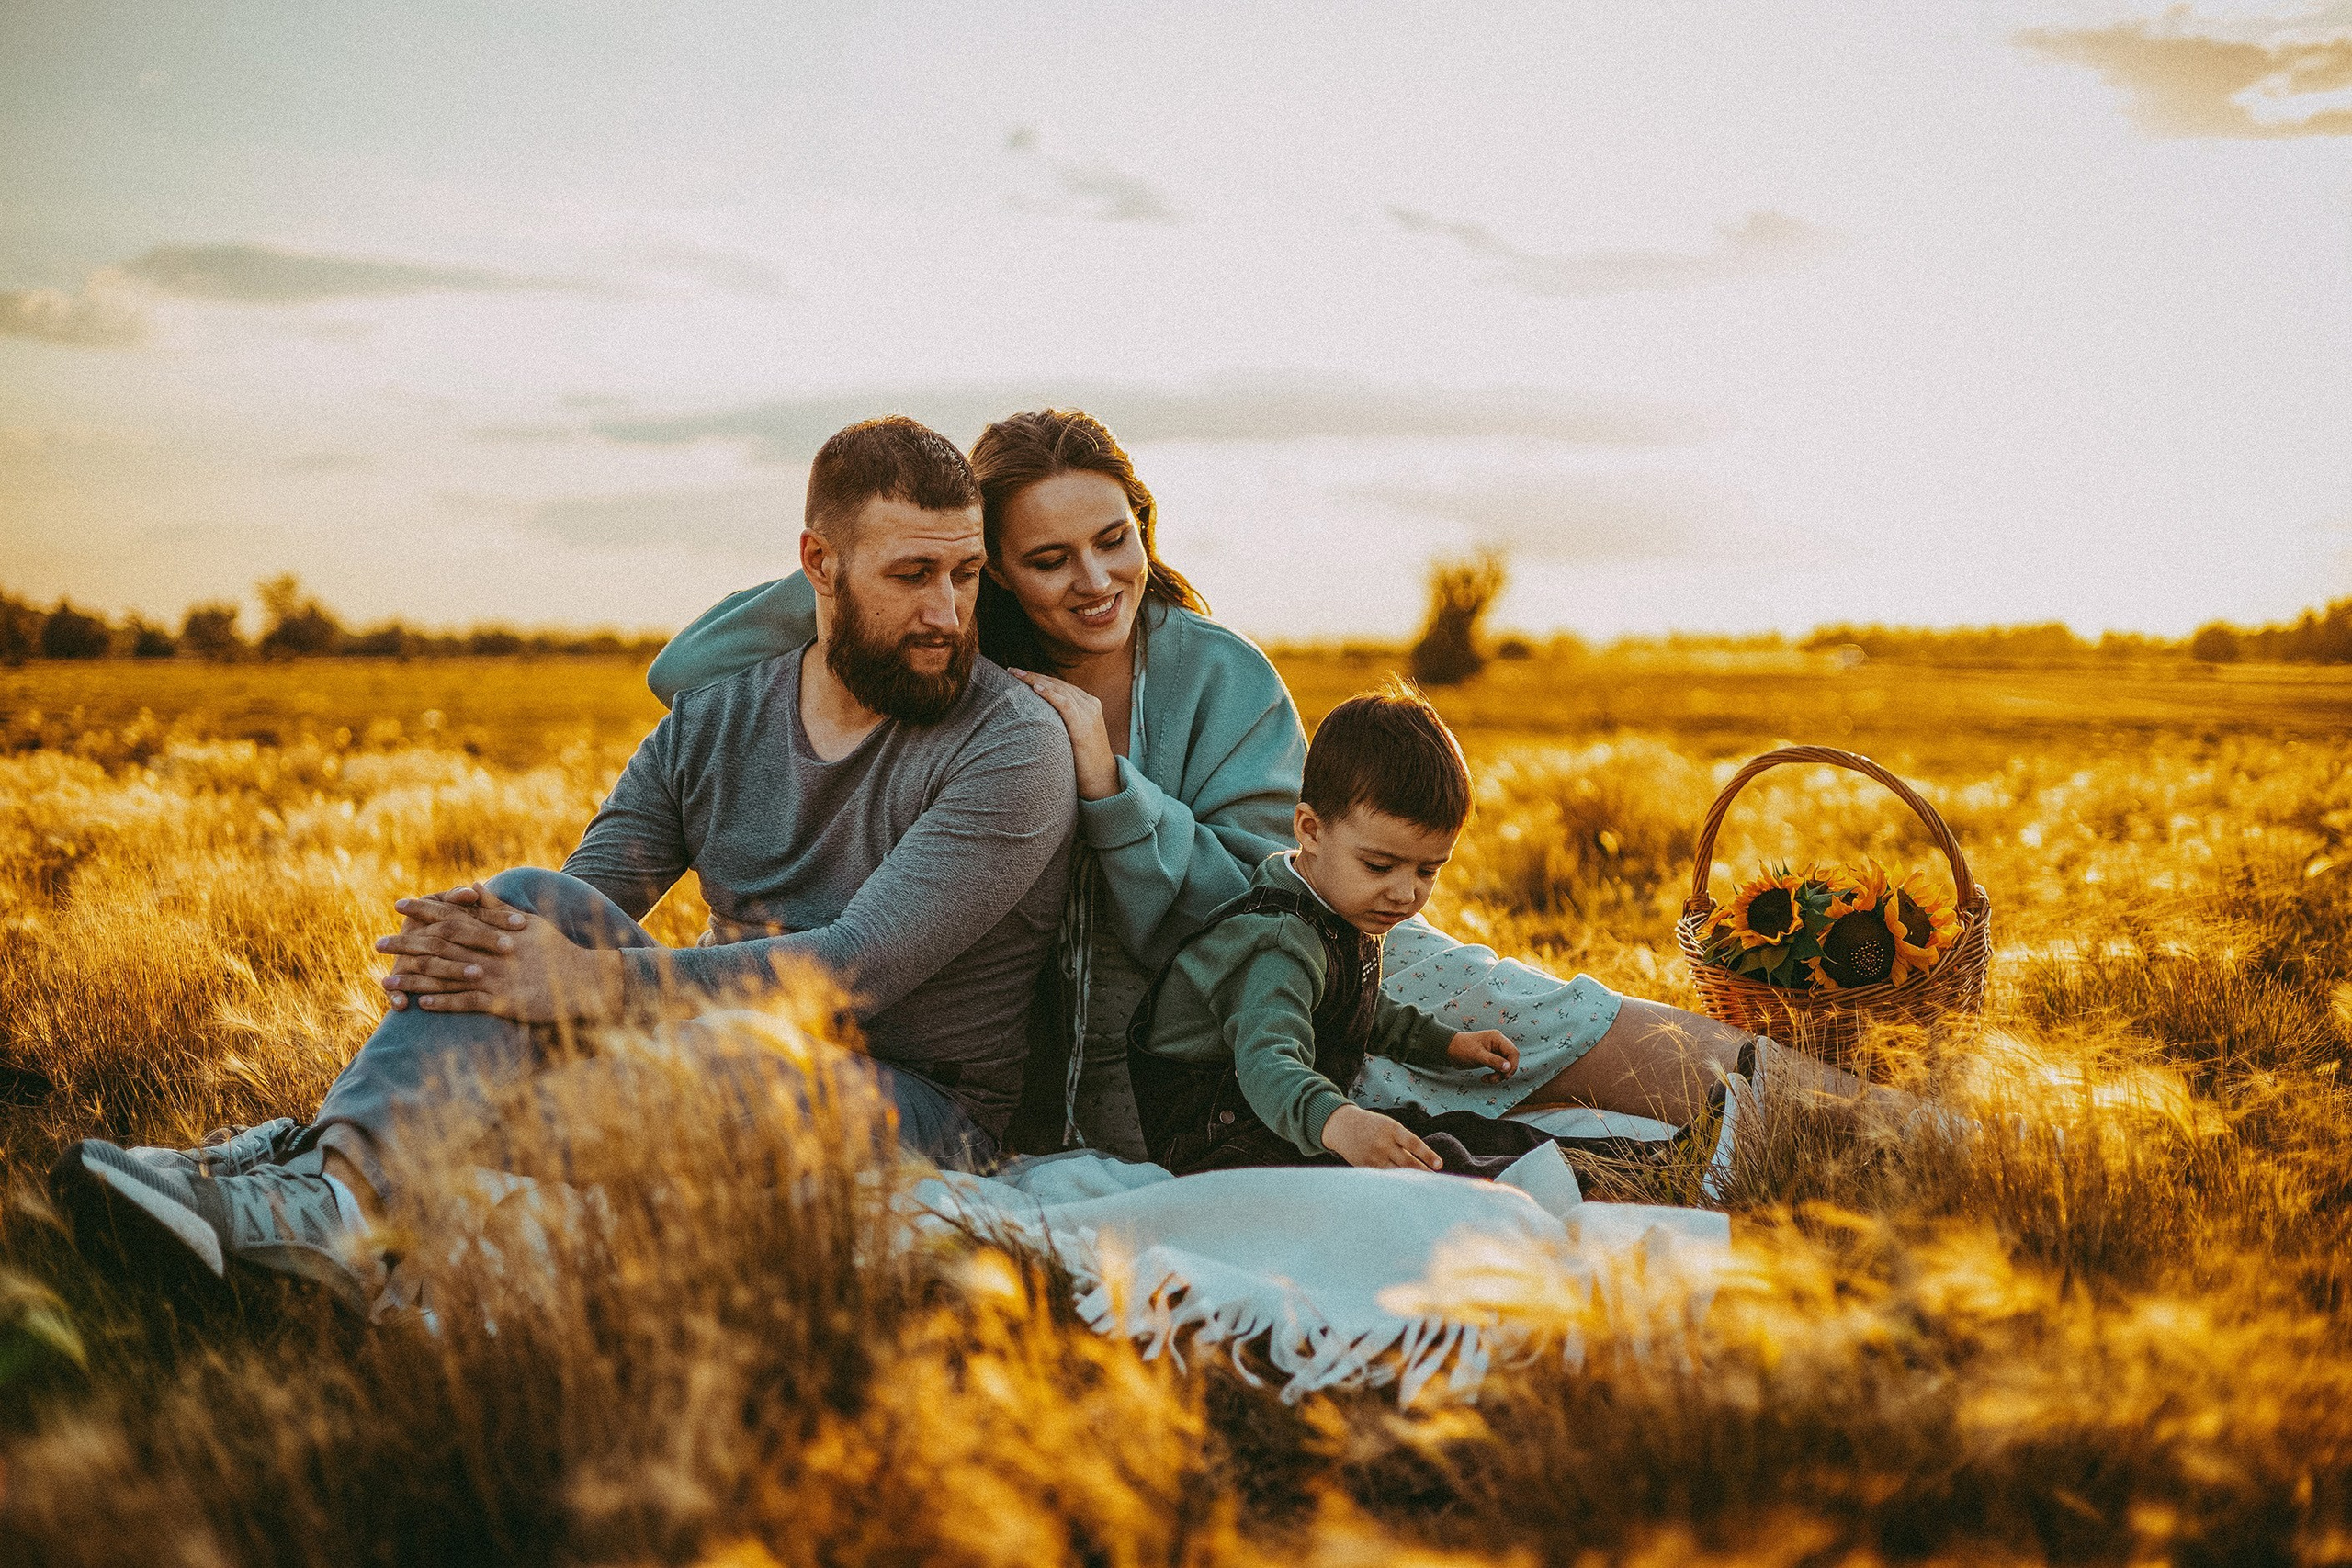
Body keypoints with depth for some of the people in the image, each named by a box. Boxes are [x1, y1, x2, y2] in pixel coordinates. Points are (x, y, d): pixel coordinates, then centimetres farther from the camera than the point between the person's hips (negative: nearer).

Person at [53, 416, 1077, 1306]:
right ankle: (339, 1169, -39)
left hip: (918, 1120, -4)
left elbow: (859, 967, -22)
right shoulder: (713, 724, 6)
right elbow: (573, 915, -2)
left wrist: (593, 985, -29)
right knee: (532, 905, -21)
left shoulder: (1016, 746, -11)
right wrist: (459, 946, -27)